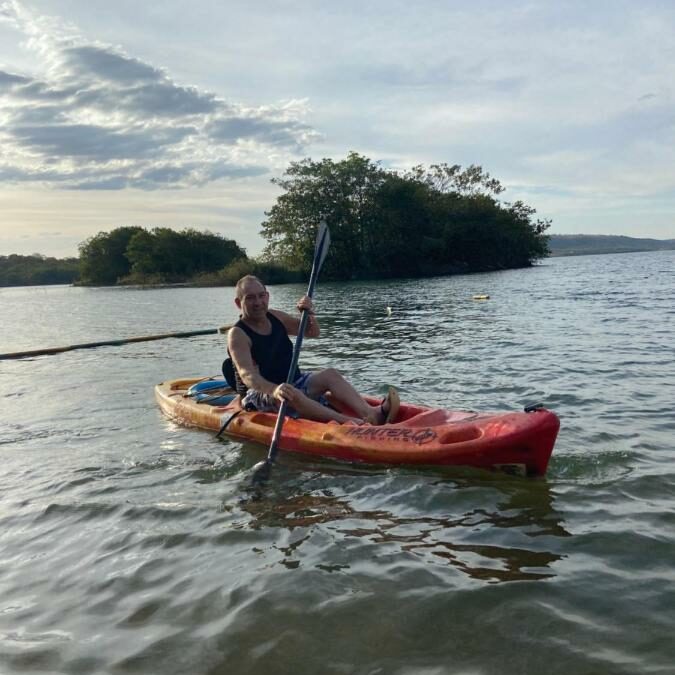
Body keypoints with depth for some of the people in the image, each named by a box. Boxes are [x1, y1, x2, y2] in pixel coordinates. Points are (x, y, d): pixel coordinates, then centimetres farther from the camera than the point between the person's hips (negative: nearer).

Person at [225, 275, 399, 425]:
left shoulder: (275, 317, 8)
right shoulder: (238, 335, -14)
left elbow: (313, 332, 12)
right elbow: (247, 375, -29)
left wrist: (308, 313, -11)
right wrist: (274, 390, -49)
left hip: (292, 381, 7)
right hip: (259, 394, -6)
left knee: (330, 374, -18)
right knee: (290, 396, -37)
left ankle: (371, 413, -41)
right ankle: (347, 422, -55)